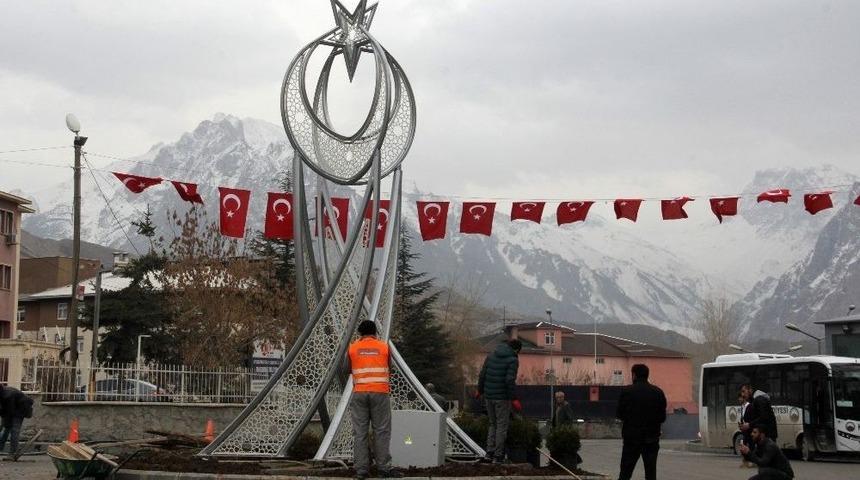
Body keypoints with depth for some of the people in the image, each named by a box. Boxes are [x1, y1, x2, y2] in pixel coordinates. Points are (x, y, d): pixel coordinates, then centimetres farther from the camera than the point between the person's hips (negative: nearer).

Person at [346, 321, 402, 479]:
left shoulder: (353, 348, 7)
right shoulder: (384, 347, 6)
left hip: (359, 393, 1)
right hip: (380, 392, -1)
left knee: (360, 432, 2)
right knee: (382, 431, 1)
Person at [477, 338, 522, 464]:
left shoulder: (491, 355, 7)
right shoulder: (513, 360, -11)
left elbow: (482, 374, 6)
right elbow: (510, 380, -20)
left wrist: (480, 390, 18)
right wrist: (514, 398, -14)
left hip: (488, 396, 5)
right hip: (503, 397, -5)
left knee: (493, 424, 17)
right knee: (502, 426, 4)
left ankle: (490, 453, 11)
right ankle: (498, 456, 4)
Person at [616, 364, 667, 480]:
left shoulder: (627, 392, -6)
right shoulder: (658, 392, 0)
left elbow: (619, 415, -4)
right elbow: (662, 417, 2)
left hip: (631, 437, -2)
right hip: (652, 438, 2)